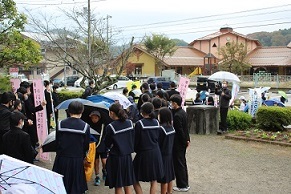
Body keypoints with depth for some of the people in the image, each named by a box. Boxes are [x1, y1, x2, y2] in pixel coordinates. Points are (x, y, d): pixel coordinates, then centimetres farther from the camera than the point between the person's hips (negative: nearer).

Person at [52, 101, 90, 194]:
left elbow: (57, 142, 3)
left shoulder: (60, 124, -5)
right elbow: (86, 146, -1)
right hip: (77, 161, -1)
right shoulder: (85, 126, -9)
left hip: (62, 159, 2)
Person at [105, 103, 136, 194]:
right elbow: (133, 139, 7)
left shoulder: (110, 127, -16)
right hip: (128, 156, 5)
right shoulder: (130, 123, -2)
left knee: (118, 186, 8)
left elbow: (107, 144, -5)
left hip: (116, 158, -4)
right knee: (128, 185, 14)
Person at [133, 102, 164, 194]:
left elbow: (136, 140, -7)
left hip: (144, 153, -5)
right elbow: (158, 137, 9)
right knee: (154, 180, 15)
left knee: (135, 179, 10)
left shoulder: (139, 123, -12)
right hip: (156, 152, 5)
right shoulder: (156, 122, 1)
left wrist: (135, 149, 11)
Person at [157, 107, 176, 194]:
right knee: (170, 176, 16)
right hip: (170, 154, 7)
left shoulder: (161, 128, -20)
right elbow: (171, 141, 8)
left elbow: (158, 143, -16)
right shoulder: (171, 127, 1)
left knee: (164, 178, 2)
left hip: (163, 155, -7)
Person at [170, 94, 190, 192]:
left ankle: (182, 186, 11)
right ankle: (185, 184, 28)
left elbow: (179, 130, -22)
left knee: (178, 164, 2)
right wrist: (187, 139, 15)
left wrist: (185, 140, -11)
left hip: (178, 143, -9)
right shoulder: (183, 112, 6)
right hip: (183, 141, 9)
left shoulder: (177, 115, -23)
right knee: (183, 163, 18)